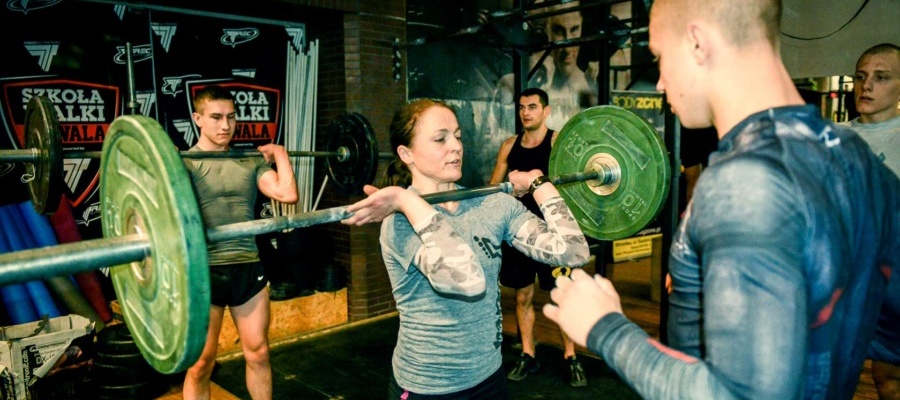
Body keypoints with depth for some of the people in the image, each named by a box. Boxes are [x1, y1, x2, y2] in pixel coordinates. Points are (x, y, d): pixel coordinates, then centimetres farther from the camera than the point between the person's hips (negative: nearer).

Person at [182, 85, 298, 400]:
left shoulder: (252, 161, 8)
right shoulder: (186, 161, -2)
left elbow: (288, 194, -4)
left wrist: (280, 155, 6)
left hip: (247, 267, 4)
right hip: (204, 271, -3)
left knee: (258, 353, 14)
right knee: (200, 364, 7)